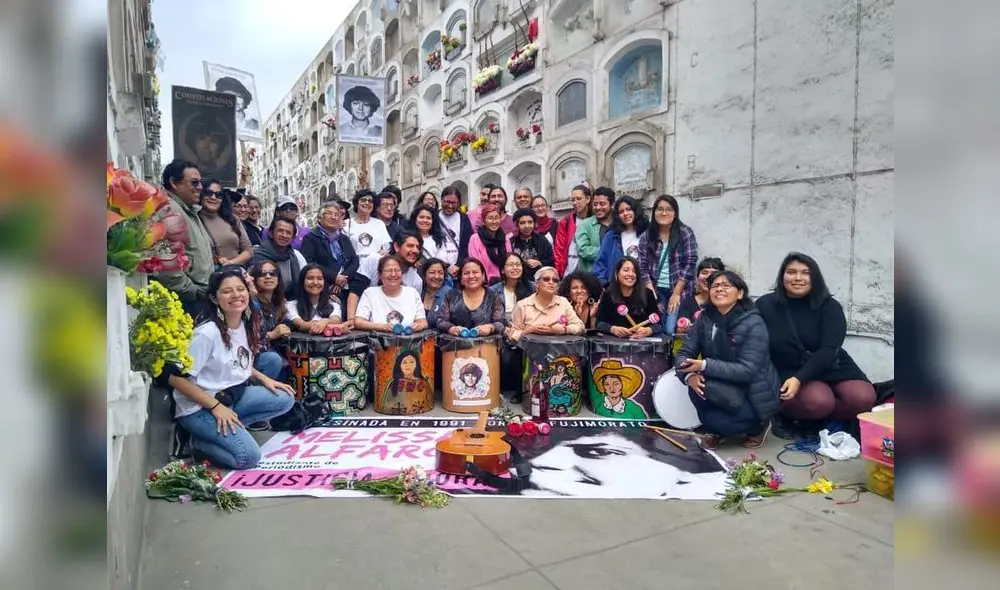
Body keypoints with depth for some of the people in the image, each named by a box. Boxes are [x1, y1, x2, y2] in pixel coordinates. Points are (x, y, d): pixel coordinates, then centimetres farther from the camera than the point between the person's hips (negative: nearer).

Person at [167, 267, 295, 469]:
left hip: (233, 396, 8)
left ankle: (228, 427, -1)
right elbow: (176, 379, -20)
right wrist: (216, 407, -22)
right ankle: (200, 442, 3)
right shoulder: (207, 333, -22)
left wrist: (264, 379, 1)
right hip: (200, 408, -8)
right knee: (249, 456, -21)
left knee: (285, 399, -7)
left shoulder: (245, 326, 0)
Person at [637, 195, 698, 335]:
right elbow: (643, 268, 1)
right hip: (656, 291, 3)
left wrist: (675, 294, -10)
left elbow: (689, 264, -7)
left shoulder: (685, 234, -3)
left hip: (680, 292, -2)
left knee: (671, 330, -13)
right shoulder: (646, 236, 4)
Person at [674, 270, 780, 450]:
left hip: (753, 393, -4)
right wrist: (689, 374, -29)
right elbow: (685, 353, -7)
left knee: (716, 420, -25)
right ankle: (715, 430, 4)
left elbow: (748, 370, -26)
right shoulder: (705, 318, -5)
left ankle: (758, 425, 9)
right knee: (697, 385, -27)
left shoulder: (753, 324, -20)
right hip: (725, 389, 4)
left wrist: (705, 366, -32)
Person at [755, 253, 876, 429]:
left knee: (863, 398, -24)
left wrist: (799, 379, -27)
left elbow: (828, 350, -14)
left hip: (830, 367, 3)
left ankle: (813, 419, -3)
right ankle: (784, 411, -3)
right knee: (819, 401, -32)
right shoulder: (765, 305, -3)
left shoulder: (830, 307, -3)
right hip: (790, 373, -3)